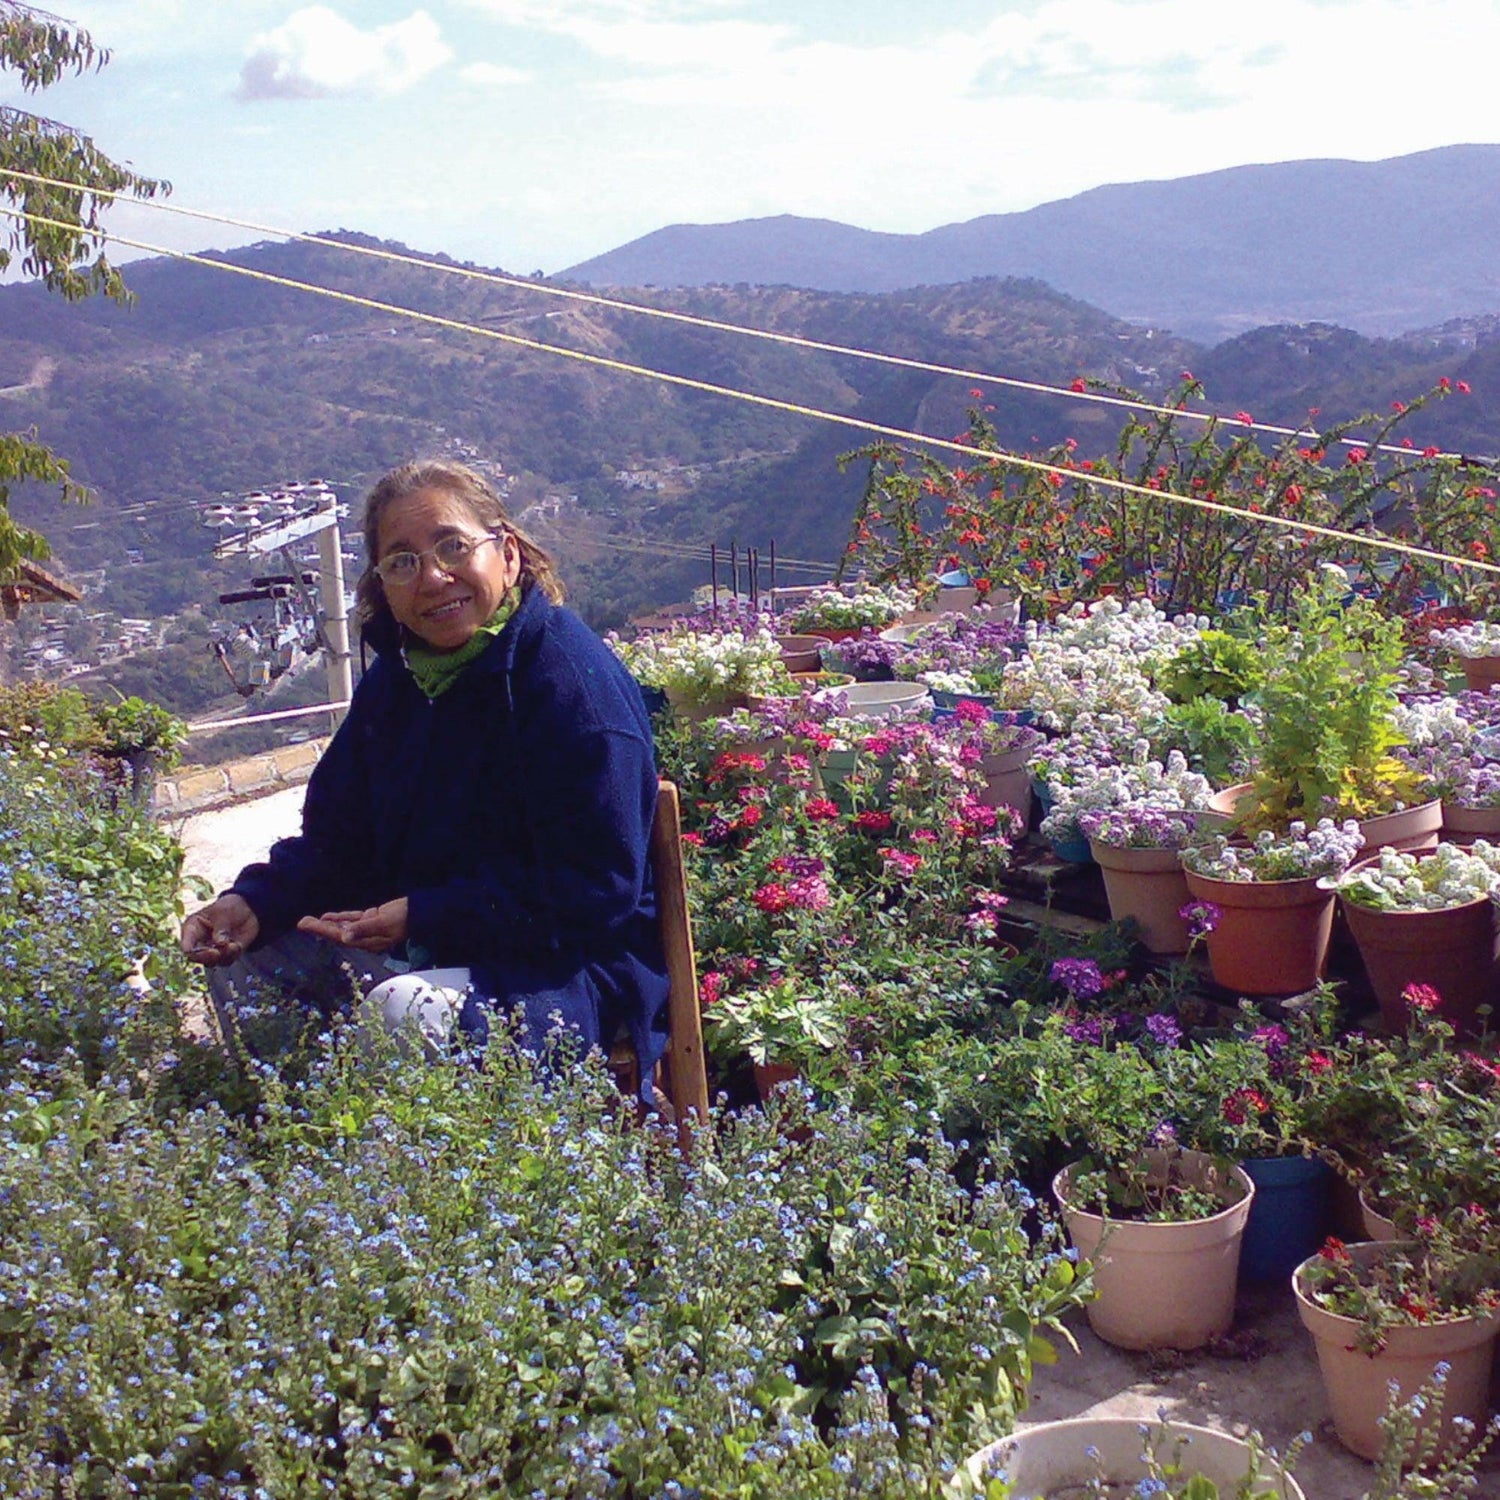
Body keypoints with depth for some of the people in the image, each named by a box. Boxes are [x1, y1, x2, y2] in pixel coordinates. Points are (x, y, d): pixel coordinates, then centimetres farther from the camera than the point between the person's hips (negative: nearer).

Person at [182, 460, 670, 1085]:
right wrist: (254, 901, -11)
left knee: (401, 1011, -34)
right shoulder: (397, 675, 6)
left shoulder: (575, 684, -20)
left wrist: (424, 916, -25)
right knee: (245, 960, 1)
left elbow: (598, 892, -22)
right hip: (418, 945, 8)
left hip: (570, 966, -8)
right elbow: (336, 839, 10)